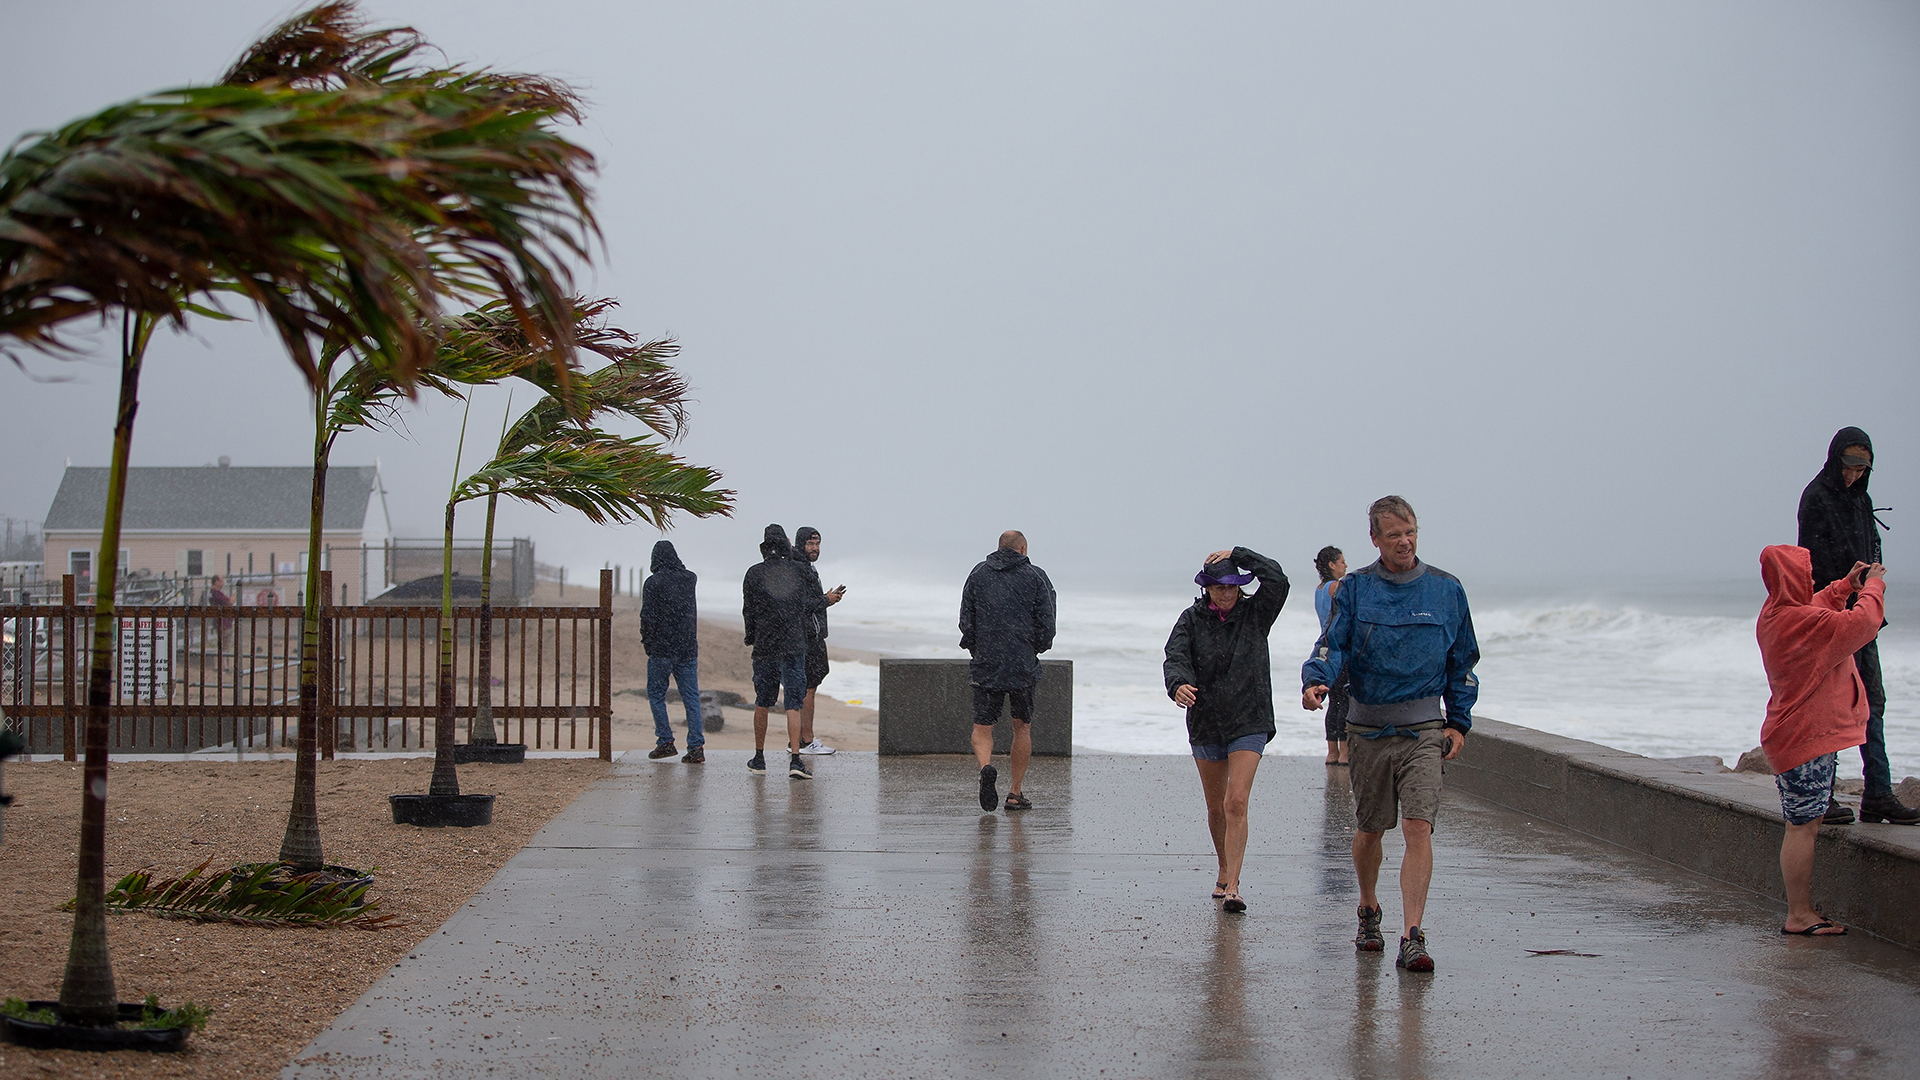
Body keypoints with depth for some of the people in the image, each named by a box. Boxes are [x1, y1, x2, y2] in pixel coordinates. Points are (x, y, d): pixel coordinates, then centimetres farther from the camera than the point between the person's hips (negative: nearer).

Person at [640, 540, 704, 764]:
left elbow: (647, 616, -12)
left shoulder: (653, 582, -10)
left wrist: (646, 641, 0)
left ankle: (665, 742, 7)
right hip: (688, 648, 4)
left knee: (656, 694, 11)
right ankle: (696, 747, -3)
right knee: (691, 697, 4)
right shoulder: (689, 579, 4)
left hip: (662, 648, -4)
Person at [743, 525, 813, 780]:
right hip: (794, 645, 0)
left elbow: (748, 612, 2)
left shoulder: (755, 574, -3)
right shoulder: (798, 571, 2)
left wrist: (751, 637, 19)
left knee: (762, 704, 14)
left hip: (764, 646, 0)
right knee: (794, 705, -2)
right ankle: (795, 759, -14)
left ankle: (759, 758, 22)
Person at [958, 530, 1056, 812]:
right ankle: (1015, 793, 15)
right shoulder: (1036, 577, 2)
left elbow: (966, 622, 3)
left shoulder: (978, 574, 6)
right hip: (1024, 664, 0)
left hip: (985, 665, 0)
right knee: (1022, 726, 14)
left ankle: (986, 768, -26)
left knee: (982, 728, 4)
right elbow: (1046, 625, -2)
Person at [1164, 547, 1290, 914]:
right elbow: (1176, 657, -13)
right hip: (1206, 721, 2)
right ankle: (1224, 871, 35)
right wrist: (1178, 684, -34)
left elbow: (1277, 580, -15)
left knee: (1236, 803, -15)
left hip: (1249, 722, -2)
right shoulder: (1192, 620, 1)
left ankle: (1232, 886, -18)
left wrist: (1238, 554, -15)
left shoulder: (1255, 613, 0)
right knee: (1216, 807, 14)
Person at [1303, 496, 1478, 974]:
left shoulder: (1446, 590, 4)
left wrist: (1459, 722, 7)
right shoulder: (1354, 589, 2)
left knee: (1419, 827, -14)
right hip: (1369, 728, 1)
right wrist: (1315, 681, -26)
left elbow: (1463, 661, 12)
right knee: (1370, 829, 12)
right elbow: (1332, 646, -5)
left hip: (1423, 729, -1)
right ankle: (1369, 912, 37)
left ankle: (1413, 938, -16)